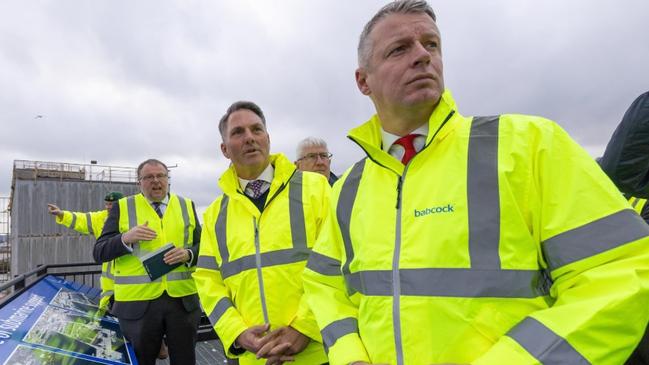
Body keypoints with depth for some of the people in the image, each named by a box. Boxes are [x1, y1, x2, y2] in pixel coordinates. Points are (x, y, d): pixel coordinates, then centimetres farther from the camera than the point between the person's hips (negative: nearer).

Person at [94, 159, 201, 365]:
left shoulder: (186, 206, 8)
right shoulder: (122, 207, 3)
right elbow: (99, 252, 1)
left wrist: (188, 254, -12)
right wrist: (125, 238, -18)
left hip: (183, 299, 2)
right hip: (138, 302, -1)